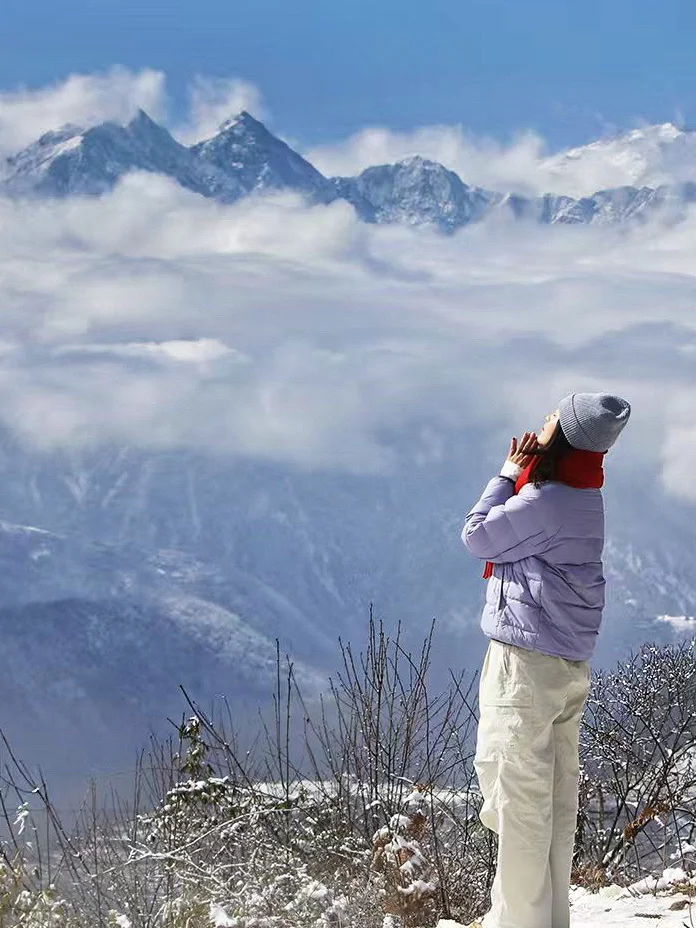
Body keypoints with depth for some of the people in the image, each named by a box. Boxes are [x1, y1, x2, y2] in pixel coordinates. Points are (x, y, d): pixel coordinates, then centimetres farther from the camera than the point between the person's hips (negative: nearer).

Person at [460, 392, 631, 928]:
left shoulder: (545, 503, -20)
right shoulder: (585, 500, 9)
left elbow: (477, 537, -6)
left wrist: (509, 473, -2)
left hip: (526, 662, -9)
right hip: (570, 664, 9)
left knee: (519, 797, -1)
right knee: (556, 798, 13)